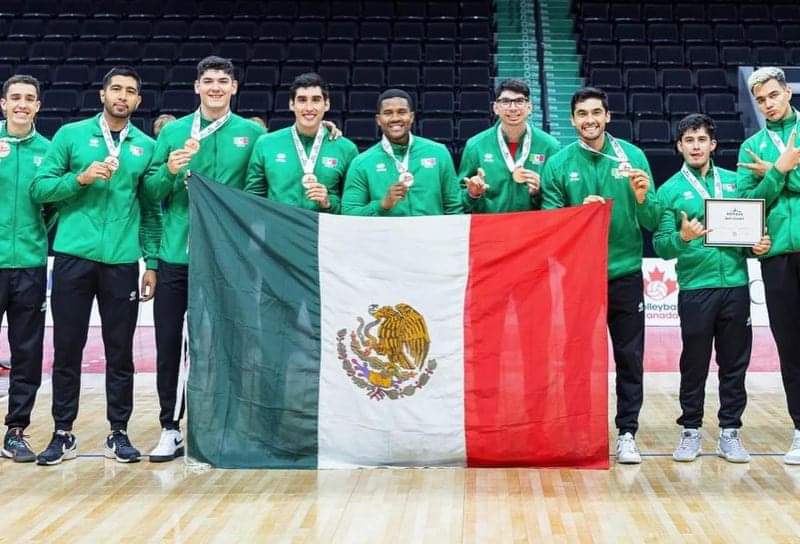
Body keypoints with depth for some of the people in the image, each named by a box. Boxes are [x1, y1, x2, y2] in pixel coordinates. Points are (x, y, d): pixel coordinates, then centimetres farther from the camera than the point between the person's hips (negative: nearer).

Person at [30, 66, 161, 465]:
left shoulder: (147, 146, 8)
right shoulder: (71, 135, 4)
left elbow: (151, 210, 10)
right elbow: (39, 188, 0)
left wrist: (152, 263, 5)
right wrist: (80, 178, -15)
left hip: (123, 263, 1)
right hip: (73, 257, -1)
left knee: (120, 352, 6)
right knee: (67, 349, 4)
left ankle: (118, 433, 16)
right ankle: (63, 434, 14)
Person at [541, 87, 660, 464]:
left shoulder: (632, 157, 1)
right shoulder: (558, 164, 0)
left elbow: (652, 223, 0)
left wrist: (642, 198, -20)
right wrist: (580, 211, -17)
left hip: (625, 273, 0)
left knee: (630, 358, 4)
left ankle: (627, 433, 14)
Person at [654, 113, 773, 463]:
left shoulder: (735, 182, 11)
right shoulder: (670, 191, 1)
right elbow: (660, 246, -6)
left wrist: (758, 244, -2)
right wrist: (682, 238, -26)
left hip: (736, 285, 3)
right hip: (695, 288, -3)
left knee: (735, 363, 7)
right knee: (694, 364, 4)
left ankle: (730, 433, 17)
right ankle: (691, 431, 16)